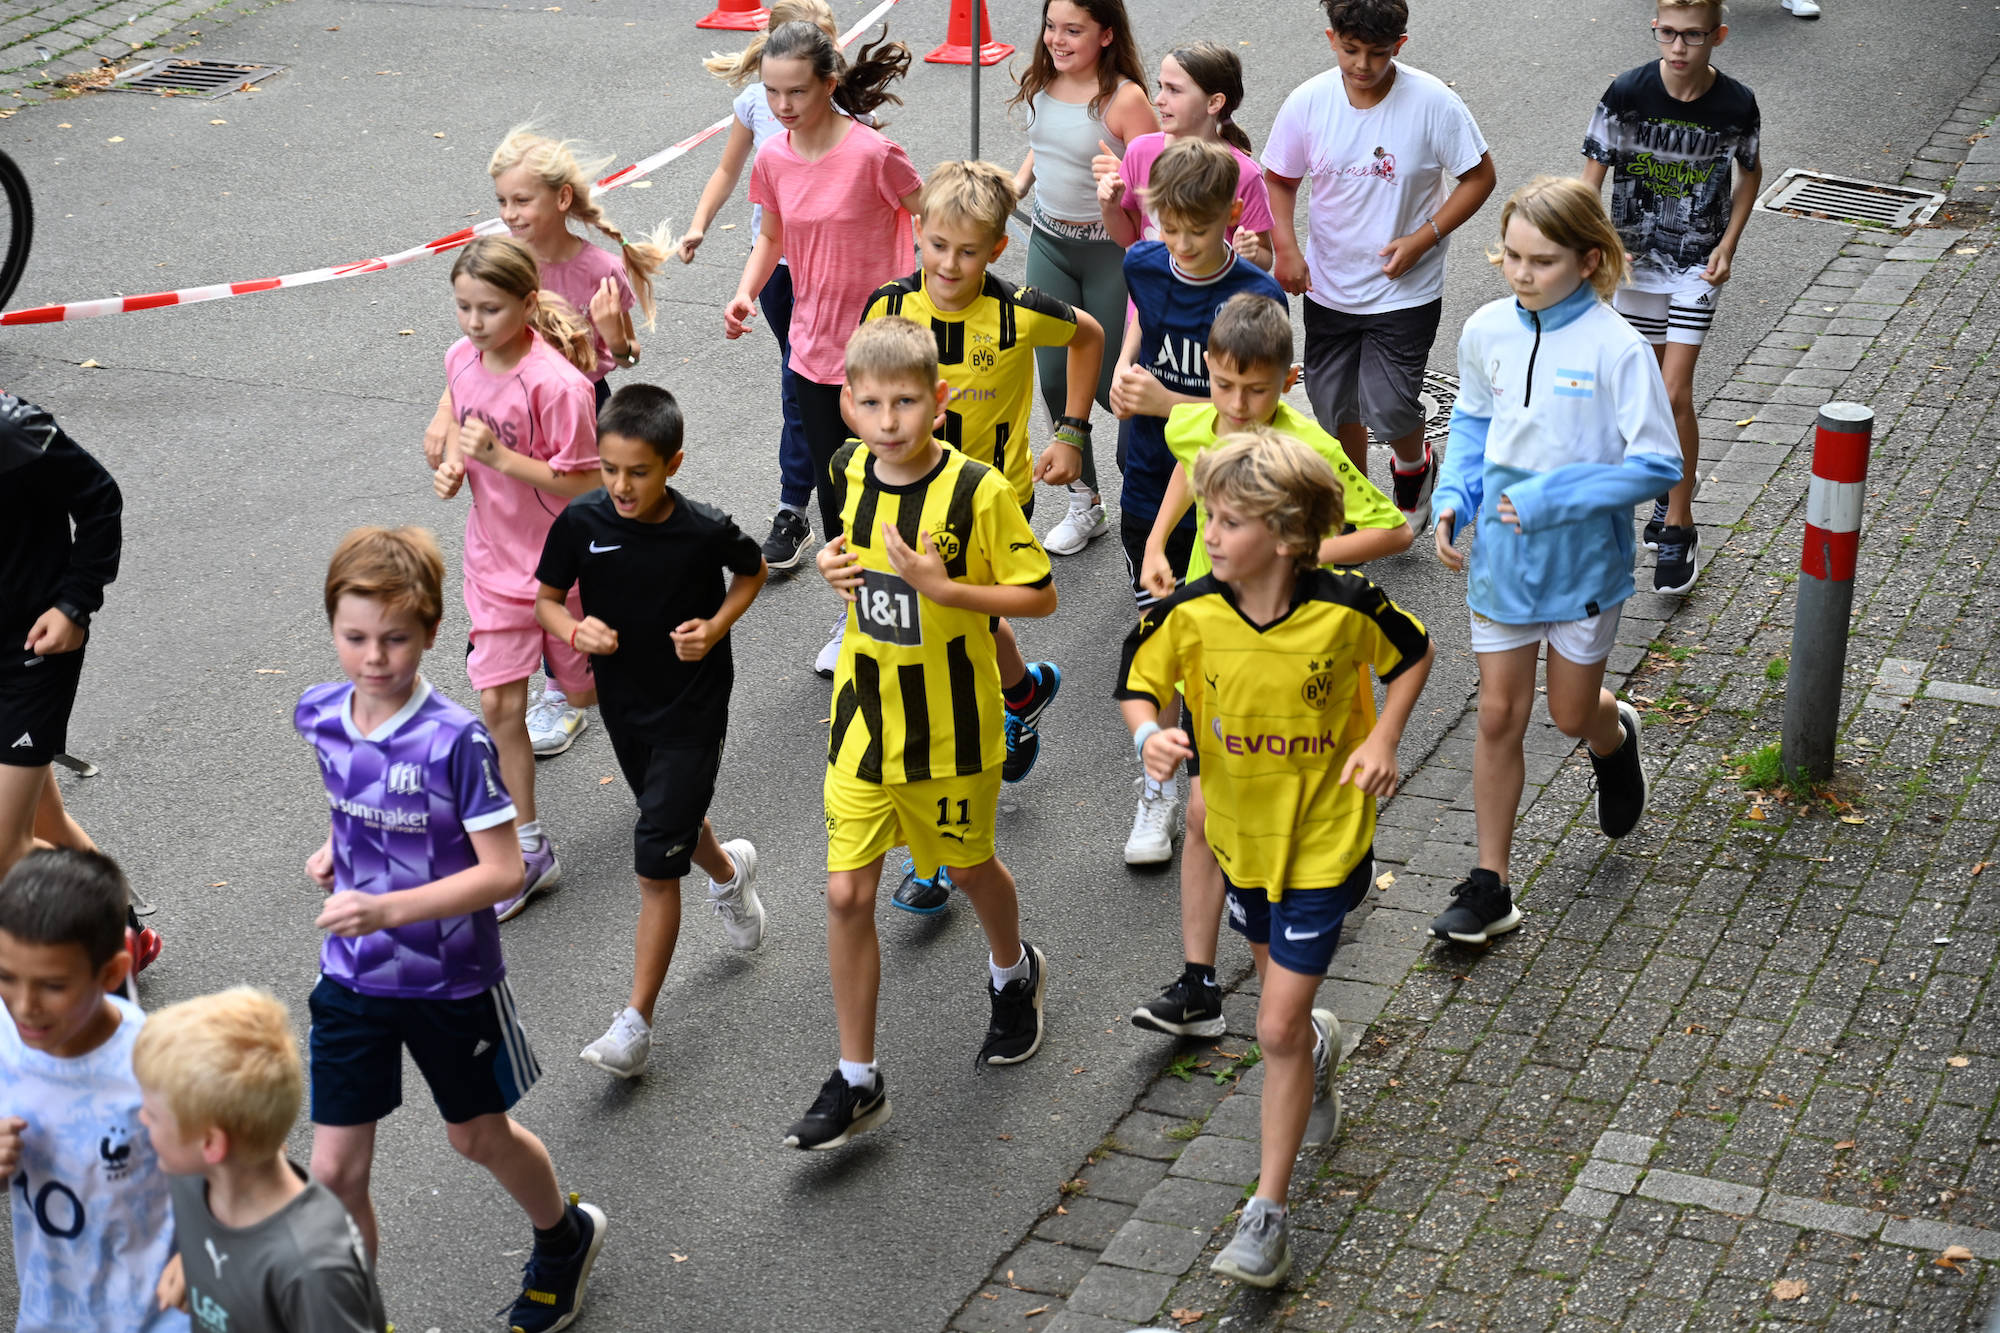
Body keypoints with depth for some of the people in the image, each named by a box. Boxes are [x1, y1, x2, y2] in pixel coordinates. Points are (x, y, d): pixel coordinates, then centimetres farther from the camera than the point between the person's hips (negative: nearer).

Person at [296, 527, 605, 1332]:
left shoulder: (455, 741, -25)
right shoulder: (319, 715, -7)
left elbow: (503, 872, -25)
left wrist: (388, 909, -33)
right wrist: (335, 850, -1)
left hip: (452, 981, -4)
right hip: (352, 978, 4)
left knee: (478, 1138, 20)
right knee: (335, 1168, 2)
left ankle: (564, 1238, 50)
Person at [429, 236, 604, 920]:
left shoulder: (554, 382, -26)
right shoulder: (462, 358, -5)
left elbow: (582, 484, -22)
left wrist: (499, 457, -30)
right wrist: (452, 464, -6)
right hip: (494, 557, 5)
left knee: (584, 691, 14)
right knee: (498, 703, 4)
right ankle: (529, 850, 16)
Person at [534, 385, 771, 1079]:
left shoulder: (705, 531, -20)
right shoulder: (582, 521, -14)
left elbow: (753, 570, 2)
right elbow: (547, 597, 1)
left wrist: (716, 627, -15)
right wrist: (574, 629, -21)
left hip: (692, 708, -4)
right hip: (624, 703, 4)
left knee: (656, 863, -6)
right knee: (675, 819, 26)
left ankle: (636, 1021, 2)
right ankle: (728, 872, 62)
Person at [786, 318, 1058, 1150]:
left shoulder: (979, 492, -19)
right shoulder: (851, 475, -4)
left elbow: (1040, 595, -14)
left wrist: (942, 588, -26)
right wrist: (837, 568, -4)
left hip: (951, 726, -3)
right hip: (864, 716, 4)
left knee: (968, 866, 19)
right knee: (848, 894, 1)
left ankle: (1013, 975, 53)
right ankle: (857, 1081, 13)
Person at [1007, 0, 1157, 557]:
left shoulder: (1124, 98, -20)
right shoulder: (1040, 85, -1)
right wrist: (1016, 185, 1)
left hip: (1108, 250, -6)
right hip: (1048, 244, 6)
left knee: (1109, 383, 2)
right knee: (1055, 377, 9)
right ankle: (1085, 504, 24)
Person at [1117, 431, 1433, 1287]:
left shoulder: (1346, 607, -21)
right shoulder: (1190, 613, -17)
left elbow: (1412, 654, -1)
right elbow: (1138, 680, -1)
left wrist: (1382, 740, -12)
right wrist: (1149, 735, -23)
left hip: (1324, 839, -4)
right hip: (1241, 832, 4)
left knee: (1277, 1027, -5)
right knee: (1281, 989, 25)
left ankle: (1267, 1214, 5)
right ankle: (1318, 1045, 63)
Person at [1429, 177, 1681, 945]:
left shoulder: (1616, 349, -19)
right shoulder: (1486, 331, -5)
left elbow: (1659, 465, -17)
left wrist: (1551, 497, -22)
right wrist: (1452, 498, -3)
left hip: (1583, 561, -3)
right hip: (1500, 557, 3)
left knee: (1572, 714, 12)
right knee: (1499, 716, 6)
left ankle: (1615, 737, 51)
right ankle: (1489, 888, 14)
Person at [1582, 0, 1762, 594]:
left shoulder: (1736, 104, -13)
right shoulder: (1628, 92, -14)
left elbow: (1750, 172, 6)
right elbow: (1593, 171, -6)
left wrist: (1728, 245, -4)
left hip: (1698, 265, -2)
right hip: (1636, 258, 2)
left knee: (1675, 395, -7)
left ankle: (1678, 526, 3)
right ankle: (1673, 482, 37)